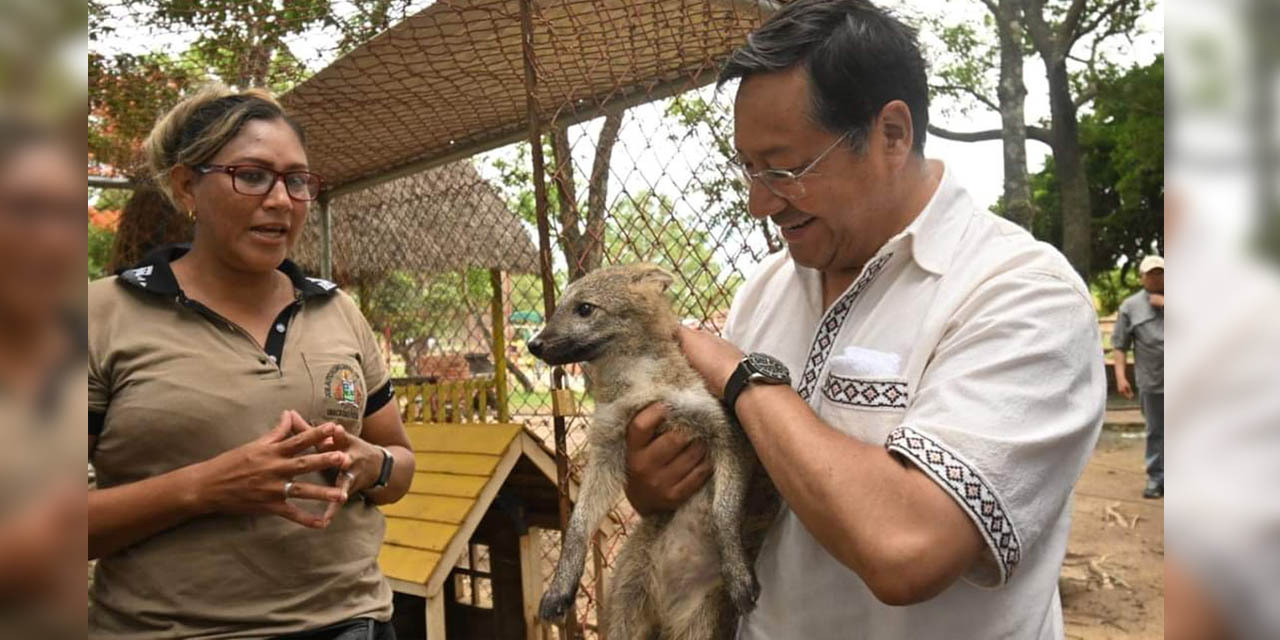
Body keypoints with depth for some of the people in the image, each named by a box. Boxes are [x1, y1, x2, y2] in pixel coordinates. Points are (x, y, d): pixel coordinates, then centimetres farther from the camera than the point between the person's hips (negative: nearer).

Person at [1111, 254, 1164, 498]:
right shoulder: (1130, 306, 6)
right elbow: (1119, 344, 4)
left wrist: (1166, 305, -8)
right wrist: (1121, 376, -7)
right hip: (1152, 382, 0)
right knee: (1156, 432, 9)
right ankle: (1156, 479, 19)